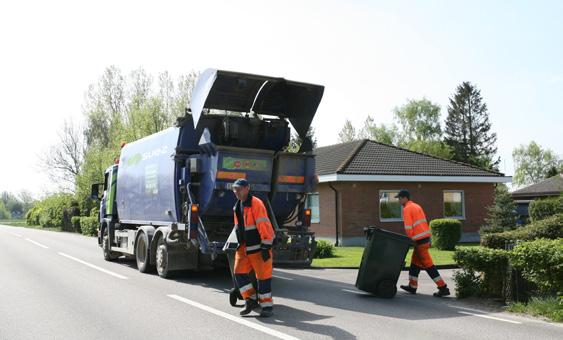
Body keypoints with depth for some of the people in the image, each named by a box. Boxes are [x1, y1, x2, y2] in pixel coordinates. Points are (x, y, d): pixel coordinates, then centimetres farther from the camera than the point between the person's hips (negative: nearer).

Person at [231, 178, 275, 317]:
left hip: (258, 247, -8)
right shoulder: (237, 206, 13)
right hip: (244, 247, 8)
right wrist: (240, 243, 21)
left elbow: (264, 225, -20)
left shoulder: (256, 203, -15)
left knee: (263, 275, -1)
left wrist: (266, 247, -23)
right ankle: (251, 300, 11)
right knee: (239, 272, 0)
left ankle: (267, 305, 9)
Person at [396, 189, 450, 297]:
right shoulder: (417, 206, 17)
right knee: (415, 262, 17)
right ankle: (412, 286, 23)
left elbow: (408, 227, -16)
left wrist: (410, 240, -5)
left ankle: (443, 288, -5)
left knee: (428, 264, -5)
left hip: (419, 240, -9)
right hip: (426, 237, 9)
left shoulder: (407, 209, -10)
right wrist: (428, 240, 18)